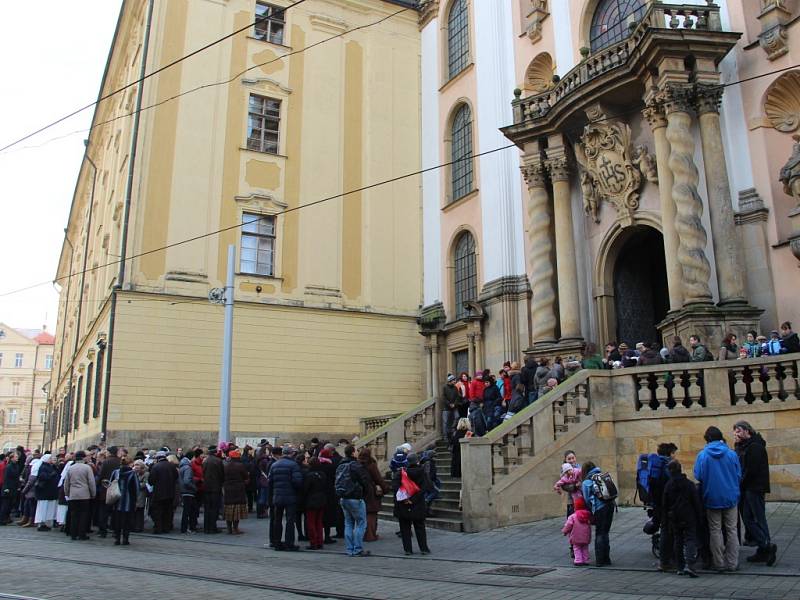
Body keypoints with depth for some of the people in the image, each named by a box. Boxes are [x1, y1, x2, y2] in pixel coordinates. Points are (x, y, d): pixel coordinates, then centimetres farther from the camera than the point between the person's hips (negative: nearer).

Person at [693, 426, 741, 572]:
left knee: (715, 531, 9)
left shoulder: (702, 455, -9)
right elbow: (739, 476, 0)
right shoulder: (732, 454, -6)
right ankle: (732, 563, 13)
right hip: (730, 497, 1)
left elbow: (698, 476, -9)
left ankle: (719, 563, 12)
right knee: (731, 530, 11)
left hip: (712, 498, -1)